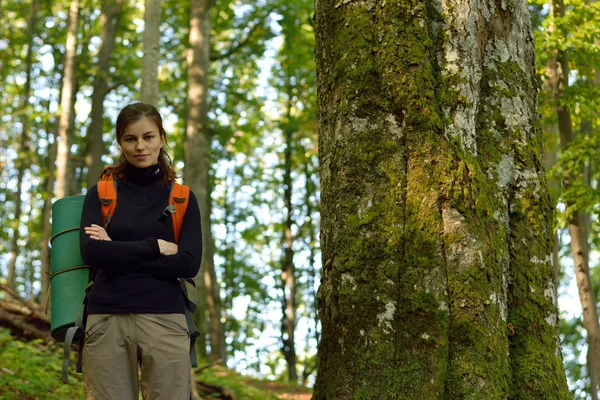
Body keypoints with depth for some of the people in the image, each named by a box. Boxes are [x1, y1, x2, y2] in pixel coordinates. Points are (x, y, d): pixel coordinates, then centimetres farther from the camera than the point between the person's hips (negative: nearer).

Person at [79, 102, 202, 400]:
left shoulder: (182, 198, 11)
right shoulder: (101, 193, 11)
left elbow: (189, 264, -2)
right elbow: (91, 252, -6)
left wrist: (118, 252, -4)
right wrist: (154, 247, -5)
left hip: (164, 319, 0)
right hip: (107, 320, 0)